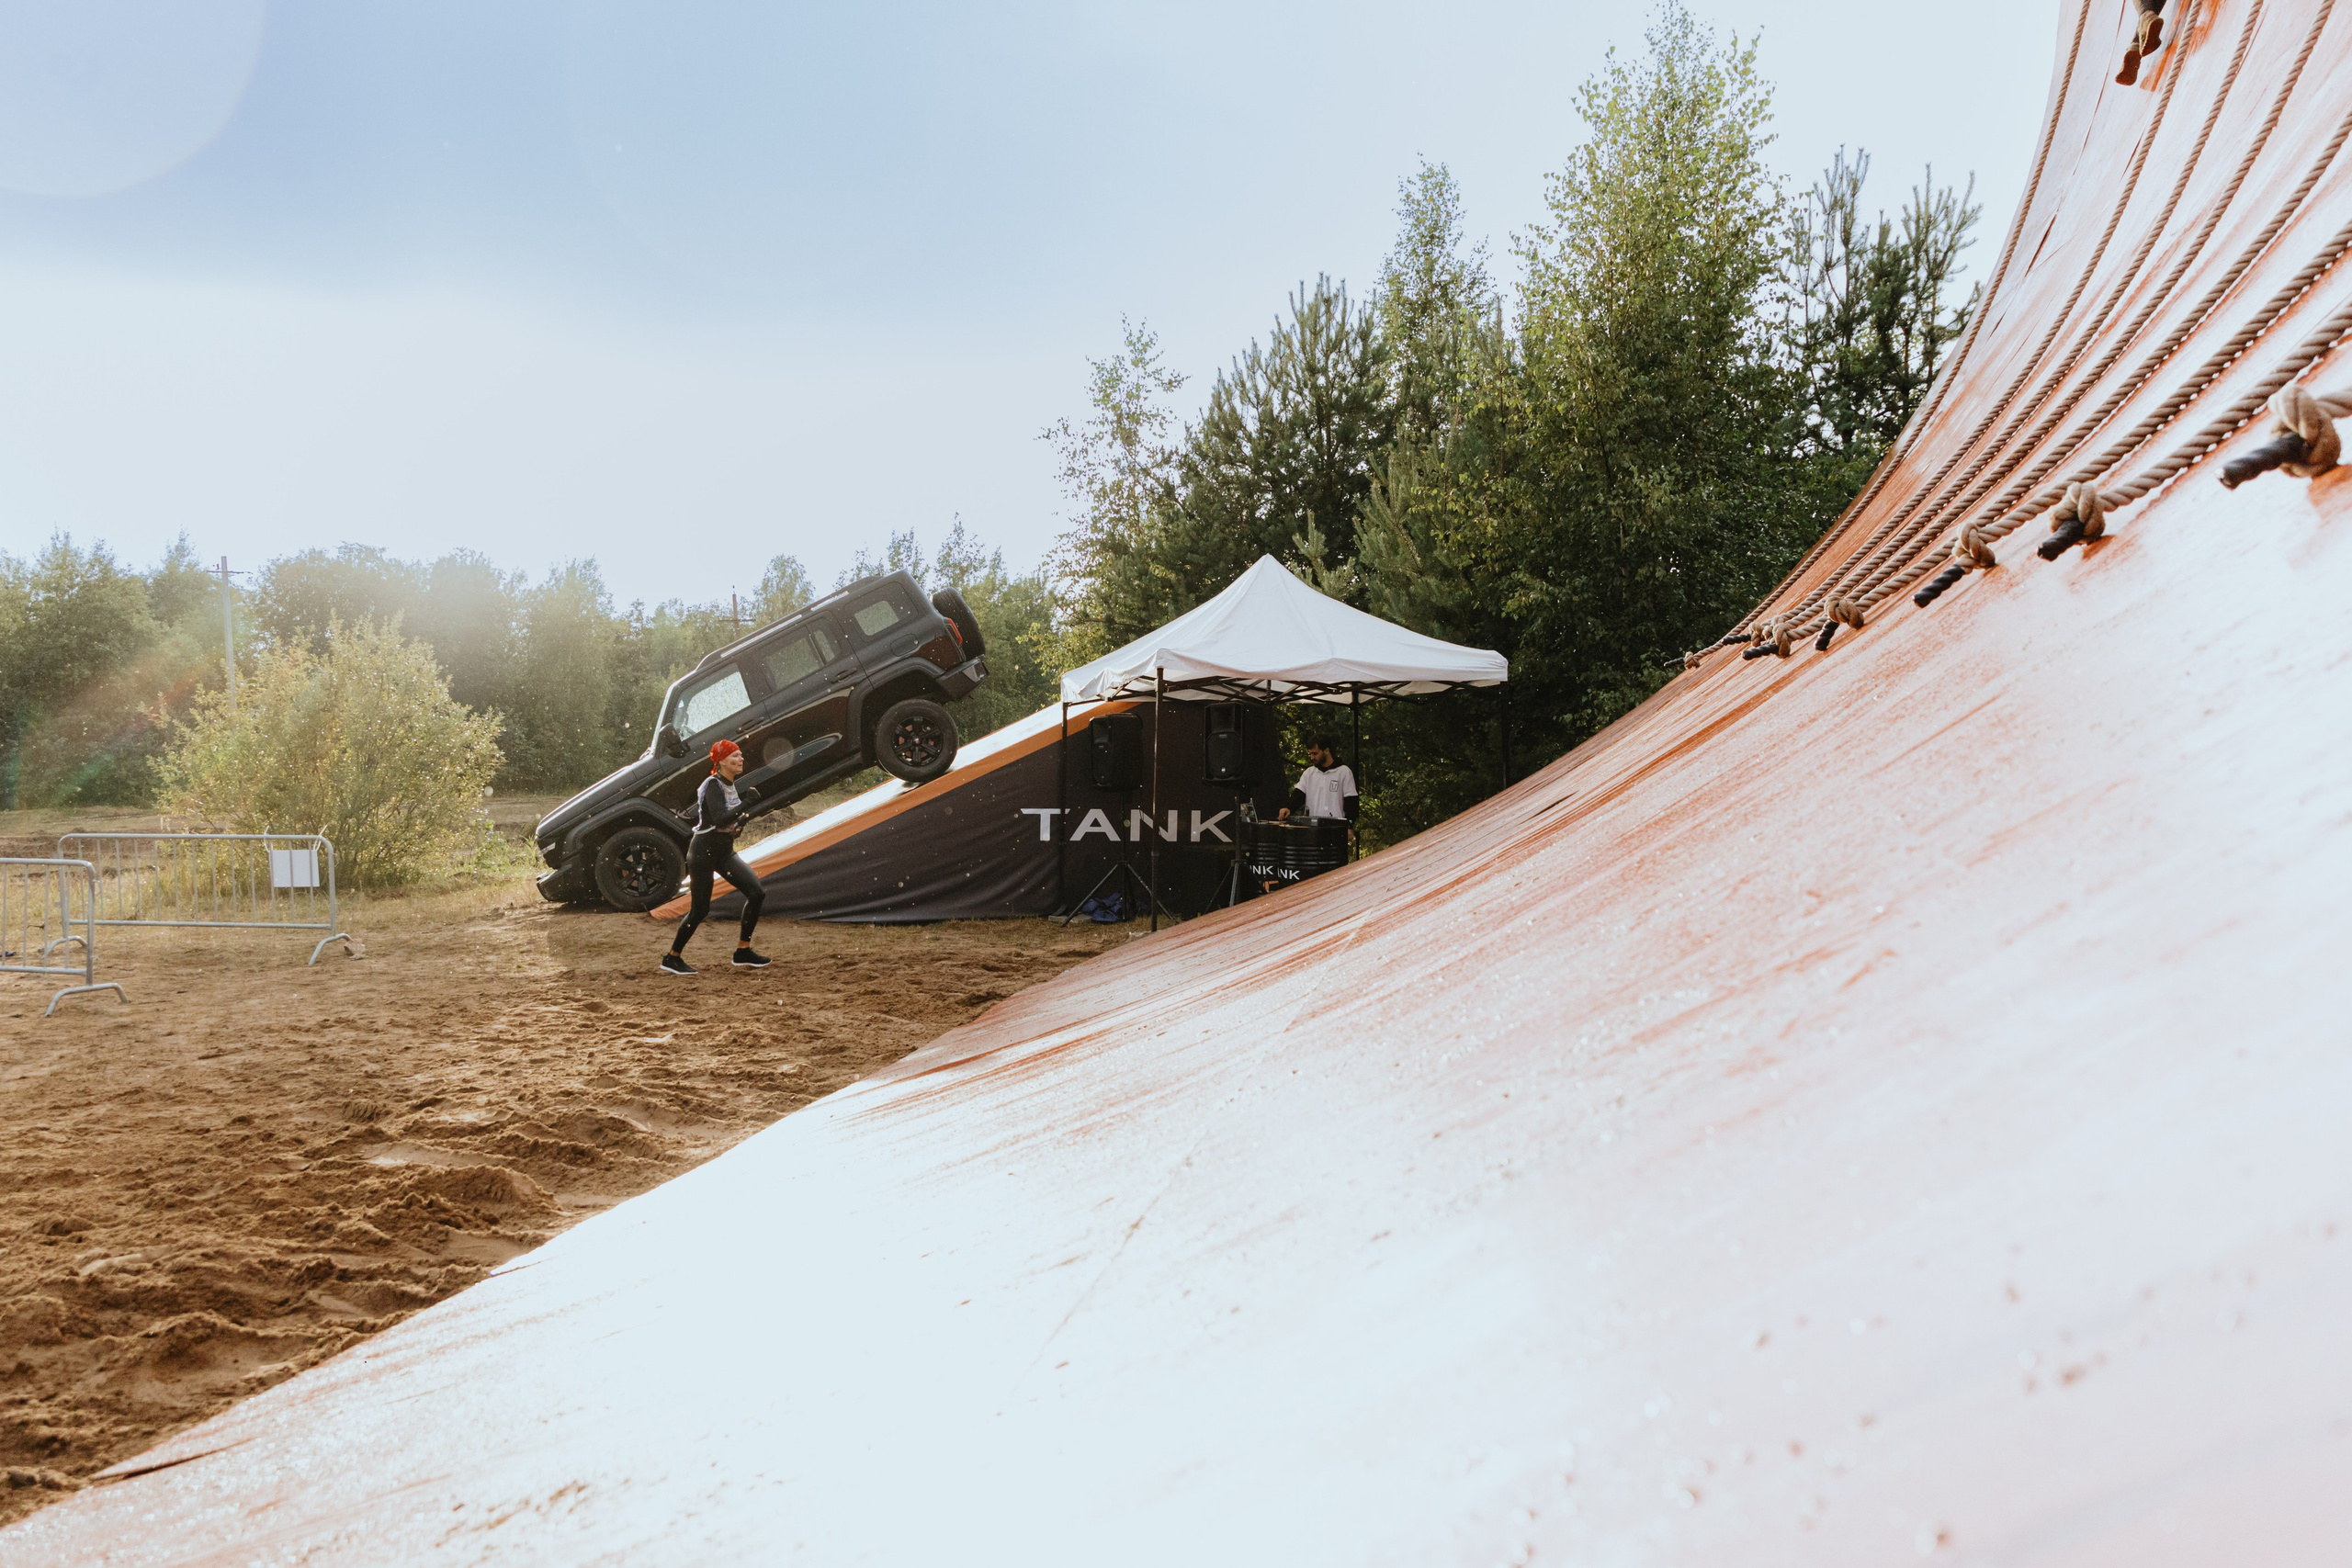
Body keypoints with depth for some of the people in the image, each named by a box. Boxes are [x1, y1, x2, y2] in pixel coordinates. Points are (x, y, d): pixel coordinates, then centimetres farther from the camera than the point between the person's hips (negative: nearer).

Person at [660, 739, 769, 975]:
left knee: (756, 893, -4)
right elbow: (720, 819, -31)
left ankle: (743, 952, 4)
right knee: (700, 909, -3)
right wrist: (747, 803, -27)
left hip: (725, 851, 8)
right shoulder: (713, 786, -18)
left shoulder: (731, 785, 8)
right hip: (704, 852, -8)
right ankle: (672, 958, 14)